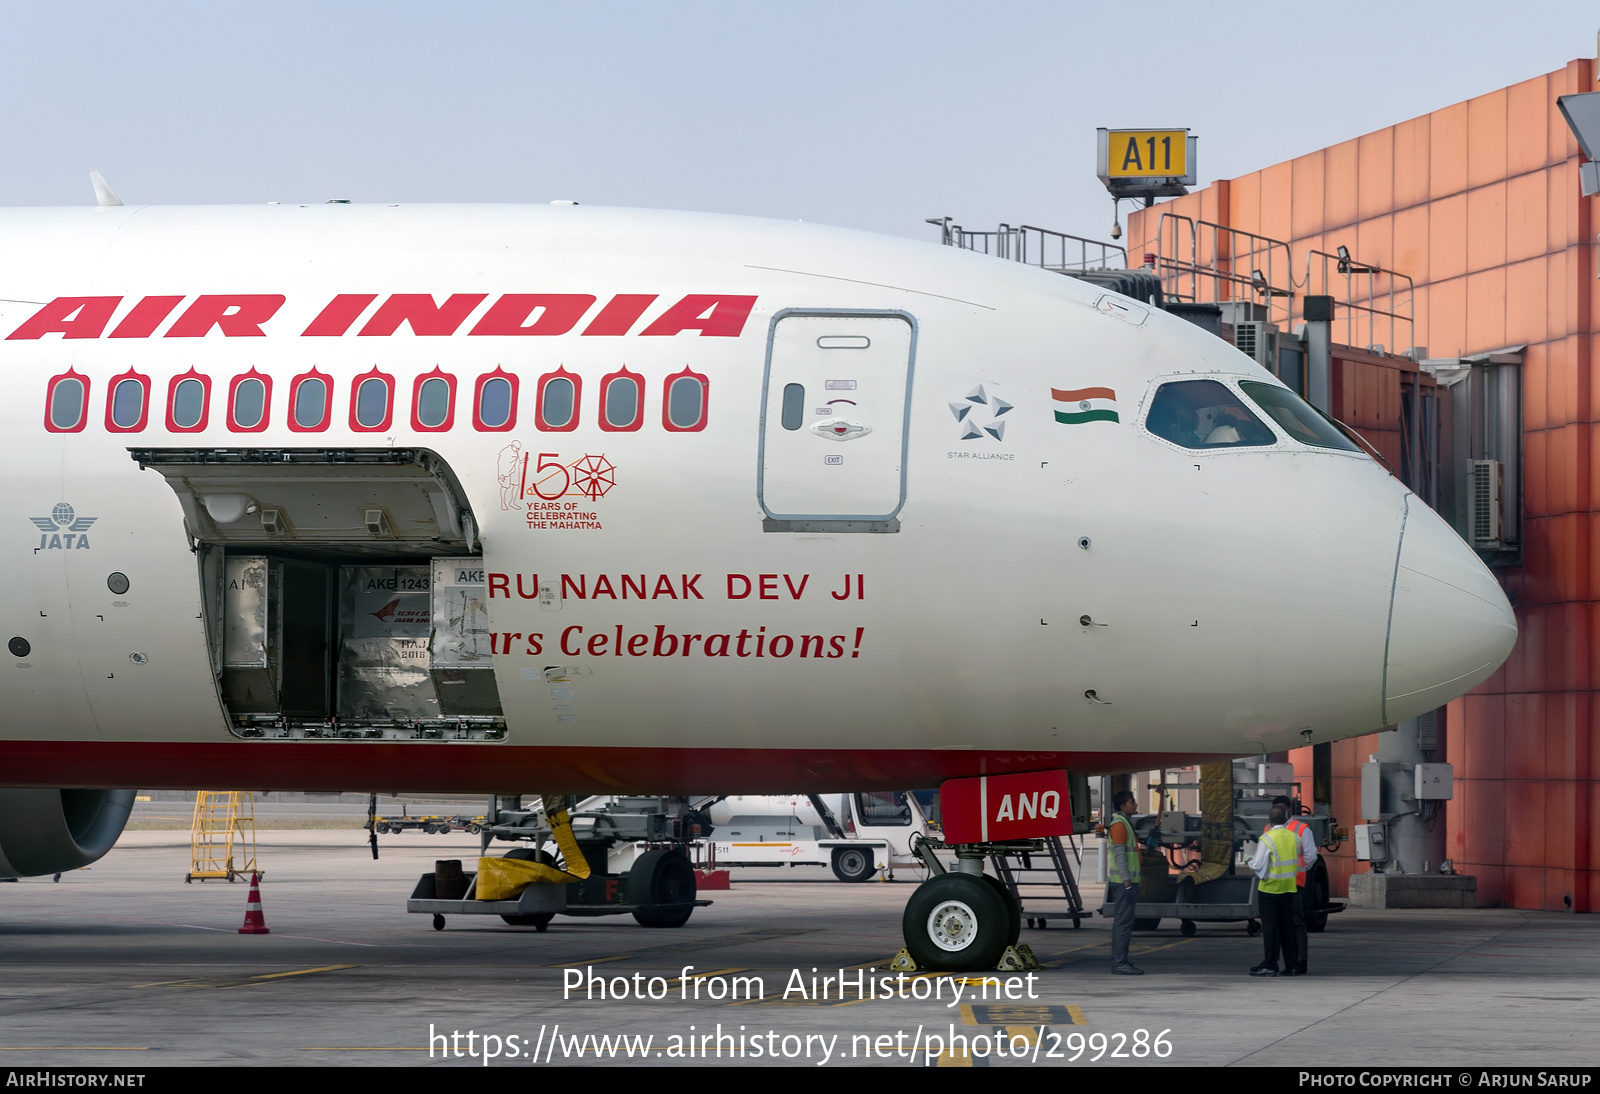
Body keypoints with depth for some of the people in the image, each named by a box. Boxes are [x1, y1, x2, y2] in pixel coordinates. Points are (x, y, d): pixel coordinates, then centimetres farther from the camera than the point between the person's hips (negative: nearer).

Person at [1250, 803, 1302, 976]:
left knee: (1269, 926, 0)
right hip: (1289, 888, 5)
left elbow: (1258, 865, -14)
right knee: (1287, 925, 11)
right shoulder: (1294, 838, 2)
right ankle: (1292, 966, 12)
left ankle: (1270, 965, 0)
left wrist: (1249, 861, 6)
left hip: (1270, 887, -5)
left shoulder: (1266, 839, -16)